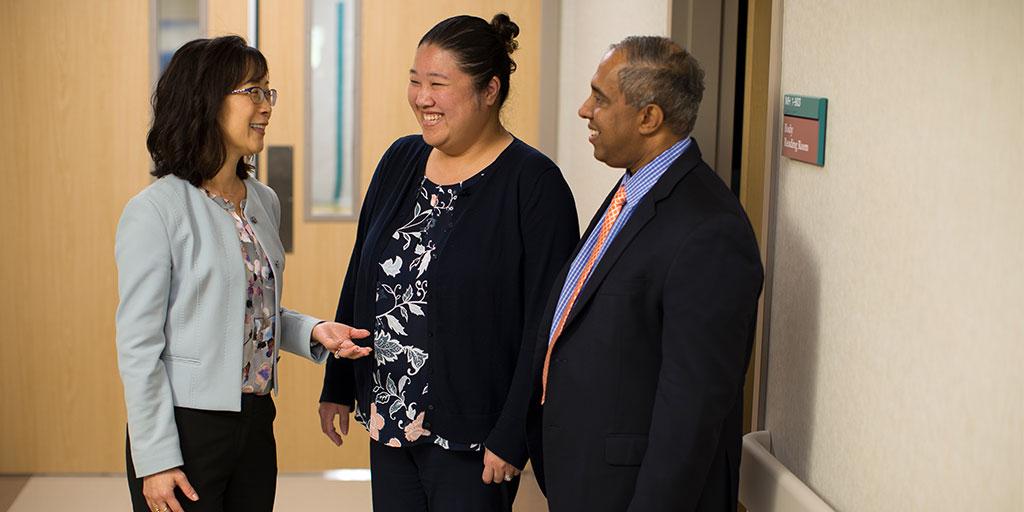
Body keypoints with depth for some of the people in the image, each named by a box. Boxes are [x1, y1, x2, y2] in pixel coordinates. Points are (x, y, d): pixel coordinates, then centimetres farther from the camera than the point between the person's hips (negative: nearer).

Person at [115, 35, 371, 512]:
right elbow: (138, 345, -14)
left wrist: (313, 331, -1)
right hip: (187, 426, -6)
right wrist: (155, 459, -15)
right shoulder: (155, 212, -14)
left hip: (256, 422, 7)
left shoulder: (263, 202, 7)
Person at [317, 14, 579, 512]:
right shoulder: (400, 160, 6)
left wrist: (512, 436, -16)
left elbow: (543, 324, -15)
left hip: (469, 434, -6)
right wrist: (338, 385, 13)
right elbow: (359, 278, 13)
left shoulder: (534, 184, -13)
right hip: (389, 416, 6)